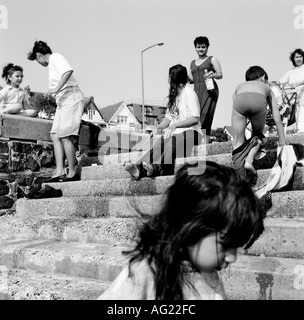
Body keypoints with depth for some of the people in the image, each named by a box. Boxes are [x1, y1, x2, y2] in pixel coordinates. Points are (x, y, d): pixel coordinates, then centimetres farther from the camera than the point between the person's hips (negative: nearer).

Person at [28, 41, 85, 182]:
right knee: (55, 135, 3)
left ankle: (72, 173, -8)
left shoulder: (56, 58, -4)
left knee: (65, 136, -13)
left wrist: (56, 89, -26)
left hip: (71, 98, -10)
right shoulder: (52, 64, 26)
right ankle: (59, 171, -1)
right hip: (63, 101, 10)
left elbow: (68, 71, -24)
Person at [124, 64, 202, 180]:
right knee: (156, 142, -27)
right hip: (175, 133, 6)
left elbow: (195, 119, -13)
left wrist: (175, 125, -24)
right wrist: (157, 128, 2)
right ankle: (139, 168, -51)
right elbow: (168, 118, 20)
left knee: (172, 141, -38)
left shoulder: (188, 92, -3)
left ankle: (156, 168, -60)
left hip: (190, 132, -6)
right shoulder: (173, 94, 24)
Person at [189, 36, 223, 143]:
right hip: (197, 91, 5)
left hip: (209, 90, -4)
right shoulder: (192, 63, 25)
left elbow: (220, 74, 4)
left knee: (205, 115, -18)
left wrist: (213, 75, -17)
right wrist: (188, 78, 4)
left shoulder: (212, 60, 12)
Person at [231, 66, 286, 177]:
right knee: (257, 135, 24)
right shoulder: (266, 87, 41)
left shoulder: (240, 86, 43)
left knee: (238, 142, 14)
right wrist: (282, 143, 45)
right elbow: (277, 119, 39)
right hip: (259, 100, 0)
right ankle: (249, 160, 2)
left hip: (240, 100, 0)